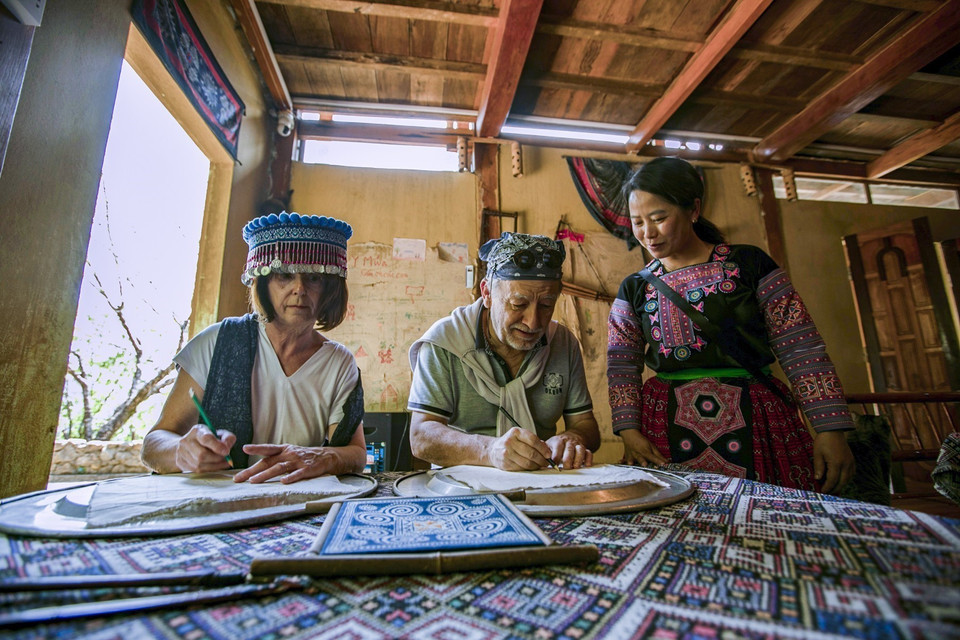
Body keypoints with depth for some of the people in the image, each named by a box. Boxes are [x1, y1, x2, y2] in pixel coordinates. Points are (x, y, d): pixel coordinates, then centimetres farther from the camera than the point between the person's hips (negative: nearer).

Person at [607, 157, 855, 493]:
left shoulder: (748, 263, 0)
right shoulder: (634, 288, 5)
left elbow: (802, 350, -1)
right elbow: (621, 367, 2)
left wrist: (830, 430, -4)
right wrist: (629, 431, -9)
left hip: (755, 422, 0)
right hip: (669, 431, 1)